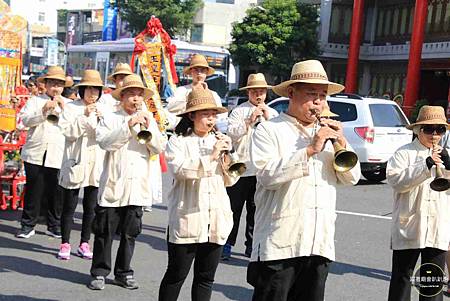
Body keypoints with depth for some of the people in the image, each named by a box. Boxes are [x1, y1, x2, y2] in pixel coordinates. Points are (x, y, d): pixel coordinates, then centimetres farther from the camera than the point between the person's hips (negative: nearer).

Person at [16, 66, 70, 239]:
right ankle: (28, 225, 11)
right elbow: (26, 120, -2)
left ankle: (54, 226, 15)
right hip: (35, 153, 0)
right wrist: (43, 111, -15)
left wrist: (63, 108, -10)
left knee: (56, 192, 3)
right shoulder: (35, 101, 12)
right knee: (33, 190, 1)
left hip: (58, 155, 1)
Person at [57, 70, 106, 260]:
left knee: (91, 207, 8)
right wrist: (84, 116, -19)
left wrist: (102, 119, -13)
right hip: (75, 163, -3)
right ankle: (65, 244, 12)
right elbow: (68, 132, -11)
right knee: (69, 206, 3)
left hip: (96, 165, 3)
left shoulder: (102, 110, 11)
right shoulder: (72, 107, 0)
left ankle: (84, 243, 18)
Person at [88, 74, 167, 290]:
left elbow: (159, 148, 4)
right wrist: (128, 125, -19)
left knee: (130, 233, 10)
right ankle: (99, 272, 15)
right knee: (105, 232, 3)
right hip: (113, 185, -3)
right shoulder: (110, 118, 2)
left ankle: (123, 273, 22)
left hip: (137, 187, 3)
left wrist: (149, 129, -11)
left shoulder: (149, 120, 12)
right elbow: (104, 142, -15)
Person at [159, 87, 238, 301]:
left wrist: (227, 155, -6)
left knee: (206, 277, 11)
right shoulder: (178, 141, -1)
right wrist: (210, 156, -20)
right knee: (176, 275, 5)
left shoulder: (219, 142, 12)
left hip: (216, 220, 5)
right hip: (187, 219, -4)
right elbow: (179, 169, -19)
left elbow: (230, 180, 10)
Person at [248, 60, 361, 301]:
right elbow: (268, 175, -17)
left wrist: (342, 143, -3)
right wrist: (310, 150, -18)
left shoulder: (328, 133, 17)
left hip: (320, 244, 6)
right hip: (280, 244, -5)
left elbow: (351, 178, 12)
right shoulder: (269, 130, -1)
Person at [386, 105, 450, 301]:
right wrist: (426, 165, -21)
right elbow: (395, 180, -16)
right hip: (409, 226, -4)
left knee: (434, 279, 10)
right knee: (402, 276, 5)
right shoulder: (405, 153, -2)